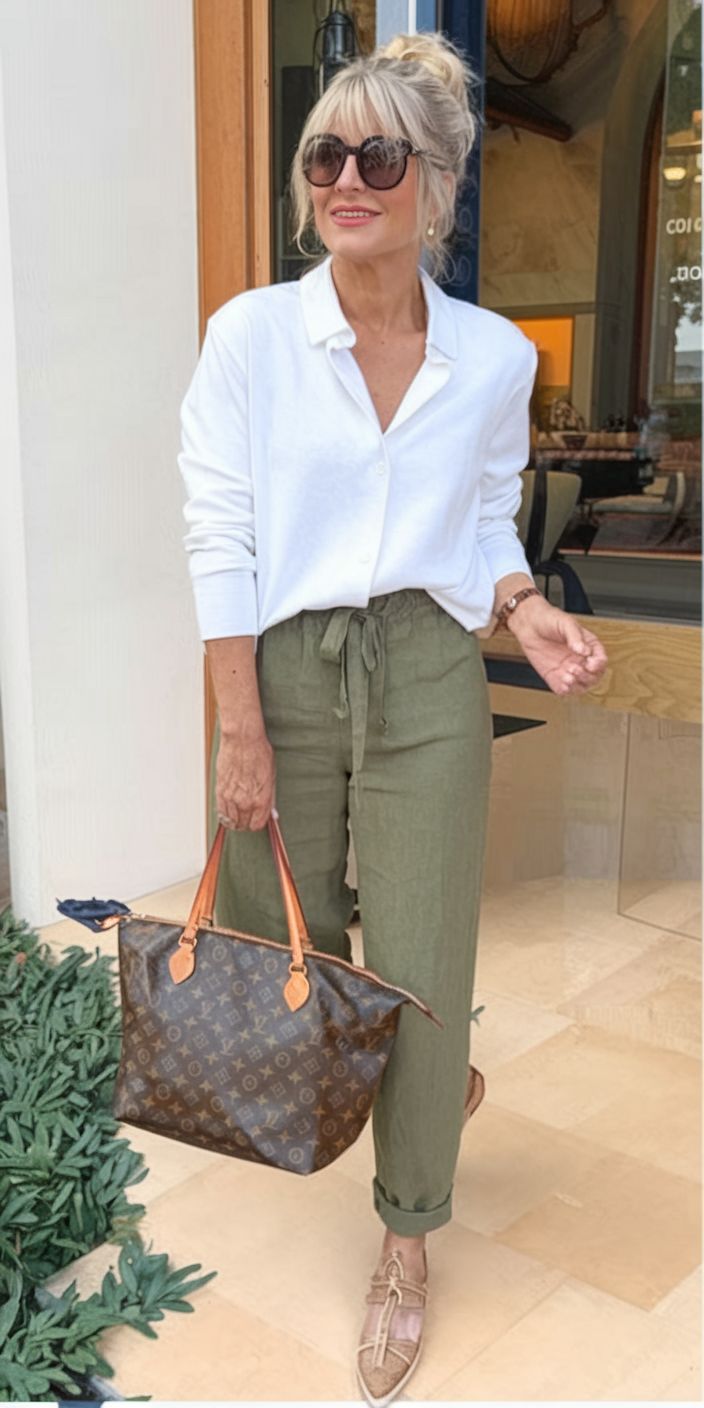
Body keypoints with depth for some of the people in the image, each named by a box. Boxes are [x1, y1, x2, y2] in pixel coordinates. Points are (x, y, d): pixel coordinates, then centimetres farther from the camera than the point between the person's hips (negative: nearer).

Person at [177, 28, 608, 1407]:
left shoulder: (496, 355, 1)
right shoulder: (251, 332, -4)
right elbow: (218, 533, -7)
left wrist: (524, 607, -9)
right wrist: (240, 726, -10)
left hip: (428, 676, 0)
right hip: (284, 666, 1)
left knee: (420, 964, 2)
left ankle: (407, 1238, 26)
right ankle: (429, 1077, 46)